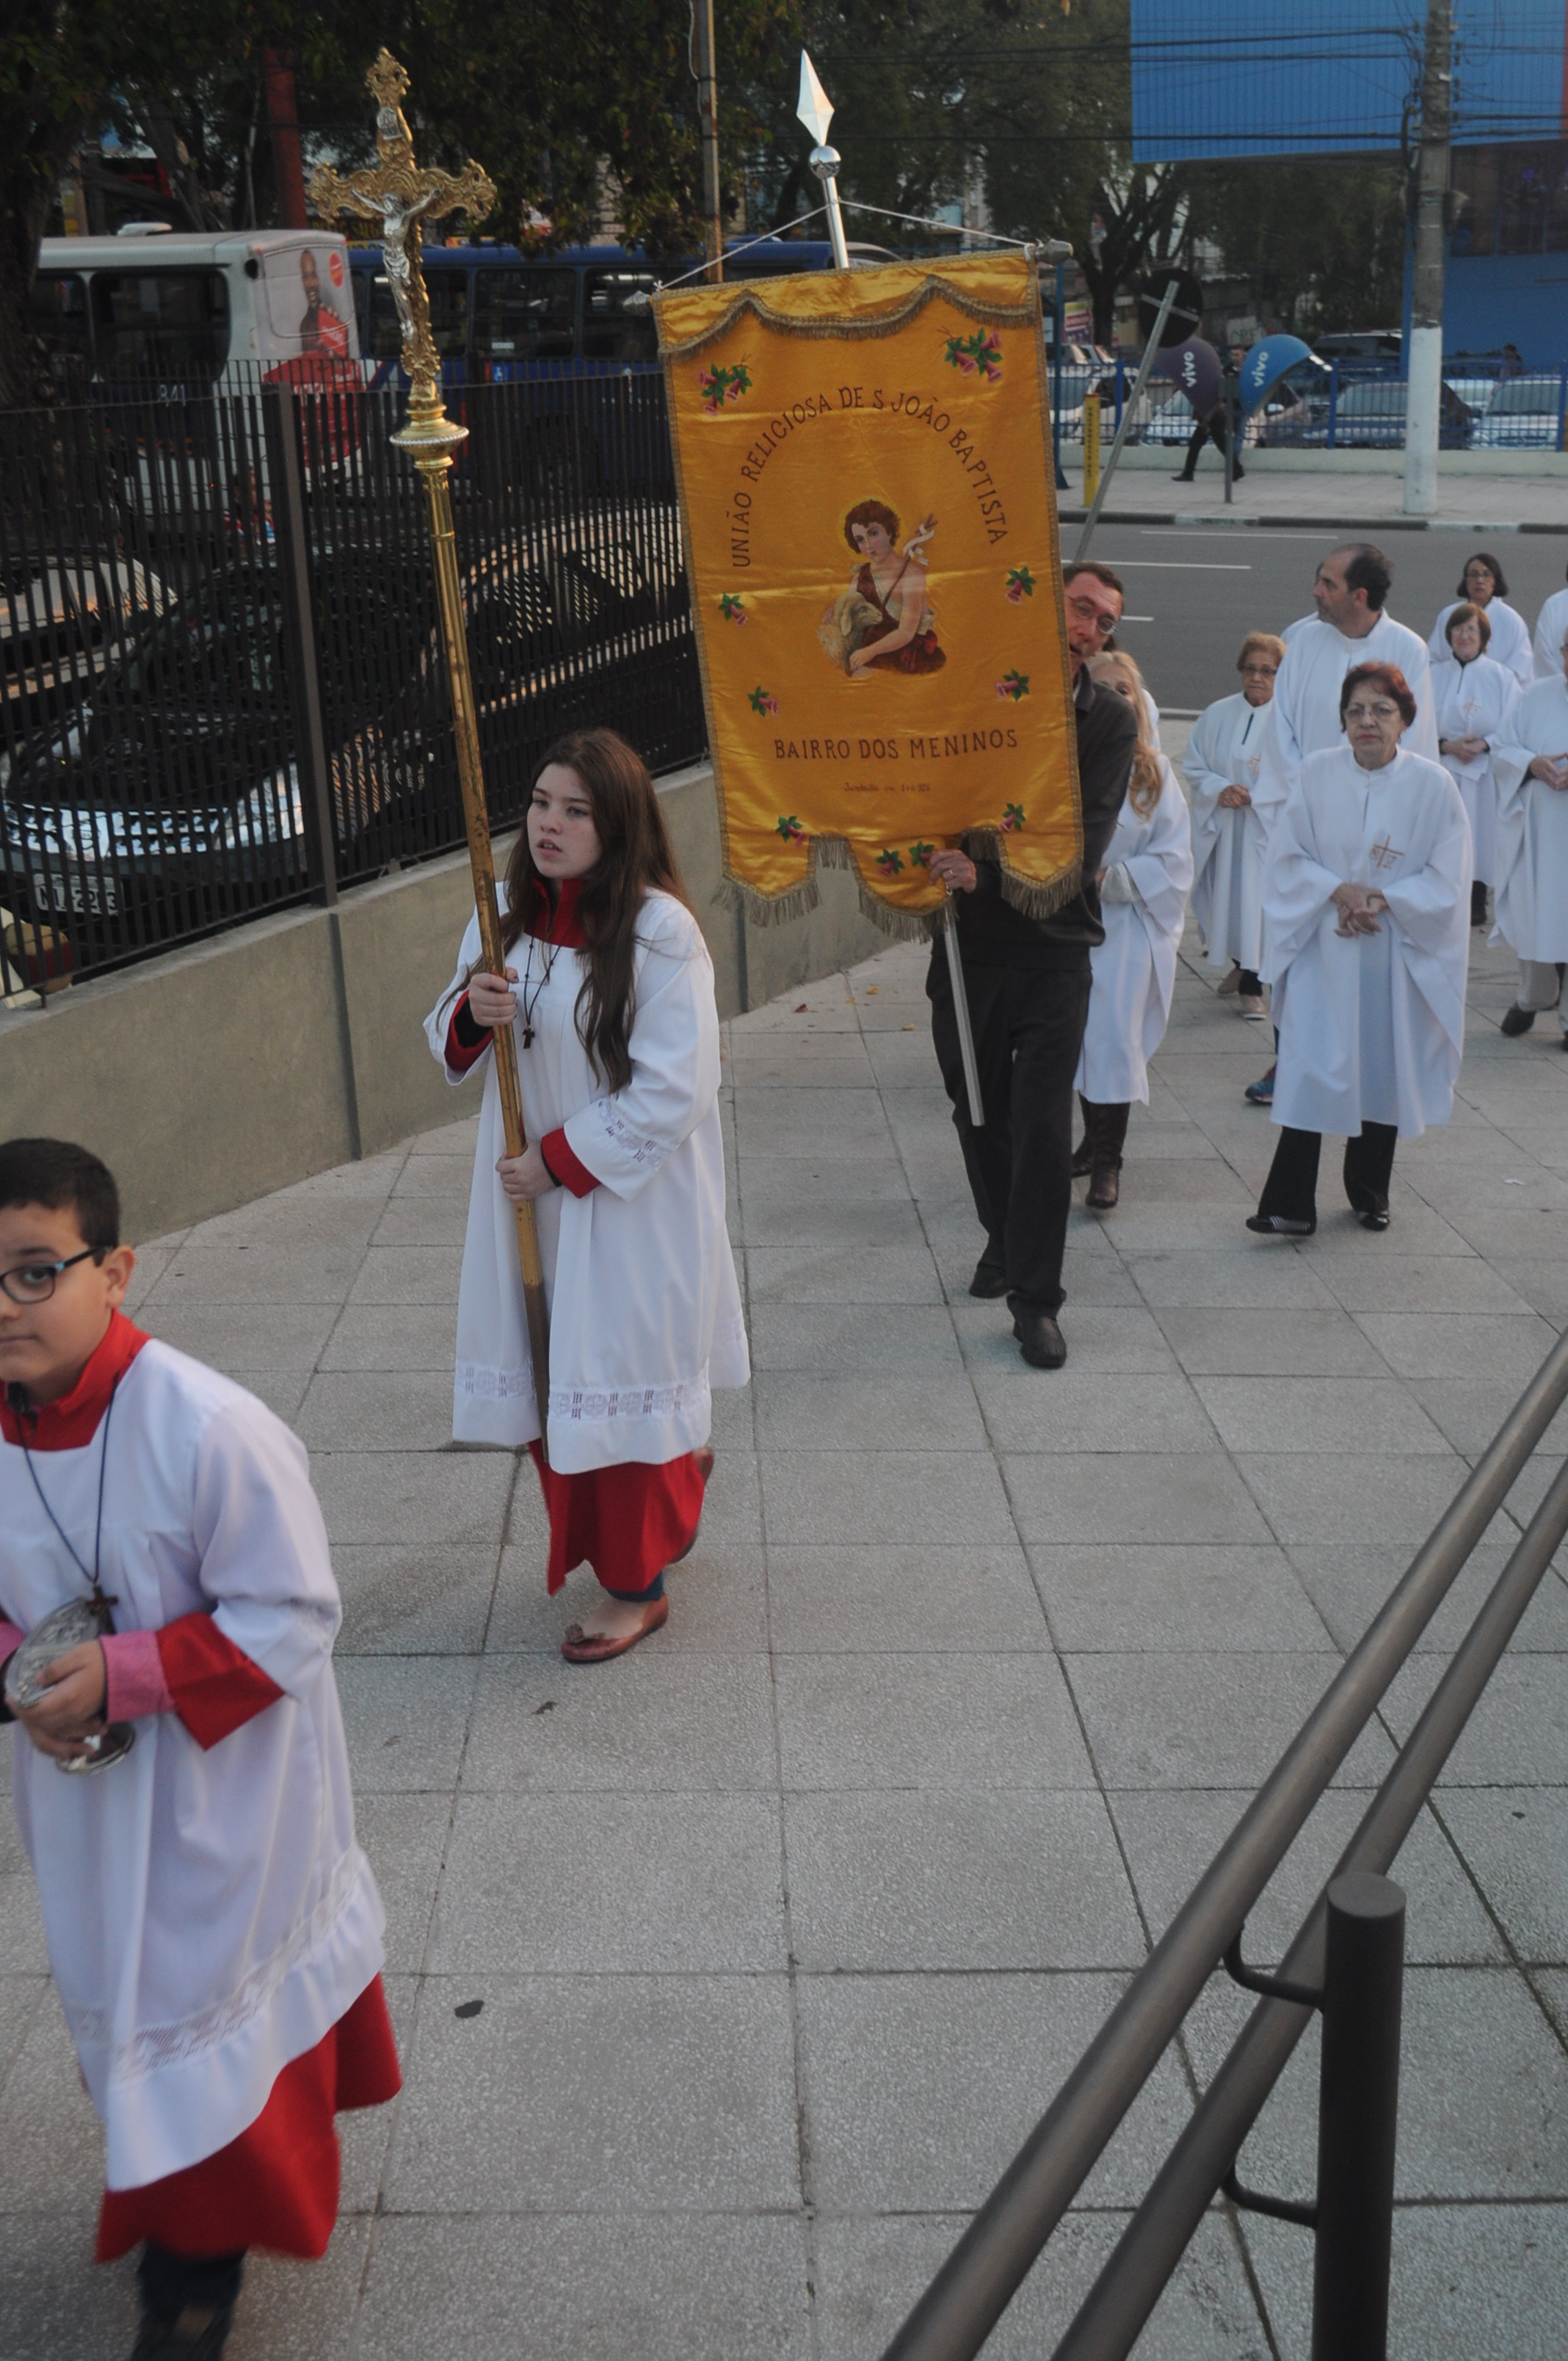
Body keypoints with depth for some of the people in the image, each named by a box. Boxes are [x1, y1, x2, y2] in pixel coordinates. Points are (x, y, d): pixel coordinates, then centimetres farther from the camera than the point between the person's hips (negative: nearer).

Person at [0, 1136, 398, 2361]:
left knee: (210, 1976, 11)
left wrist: (120, 1675, -28)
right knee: (122, 1975, 22)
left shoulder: (213, 1429, -31)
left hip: (219, 1779, -5)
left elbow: (292, 1619, -24)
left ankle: (201, 2255, 36)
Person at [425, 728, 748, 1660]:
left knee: (620, 1386, 4)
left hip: (632, 1203, -6)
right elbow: (456, 1048, 11)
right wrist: (470, 1013, -12)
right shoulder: (503, 918, 3)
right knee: (548, 1378, 13)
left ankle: (638, 1585, 24)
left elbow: (675, 1090, -19)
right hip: (530, 1196, 6)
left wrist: (563, 1159, -16)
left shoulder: (660, 931, -17)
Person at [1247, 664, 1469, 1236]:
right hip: (1322, 952, 0)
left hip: (1397, 955, 0)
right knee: (1310, 1071, -7)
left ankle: (1369, 1193, 27)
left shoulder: (1433, 784, -5)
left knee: (1385, 1072, 10)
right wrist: (1339, 890, -15)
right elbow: (1287, 857, 1)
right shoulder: (1317, 773, -1)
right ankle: (1290, 1204, -5)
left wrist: (1381, 899, -16)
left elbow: (1447, 881, -3)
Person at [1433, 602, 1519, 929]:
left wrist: (1483, 744, -16)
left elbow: (1512, 731, 0)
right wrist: (1447, 746, -14)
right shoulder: (1434, 677, 8)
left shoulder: (1502, 679, 4)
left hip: (1484, 777, -1)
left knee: (1478, 838, -1)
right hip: (1443, 775, 1)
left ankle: (1476, 906, 10)